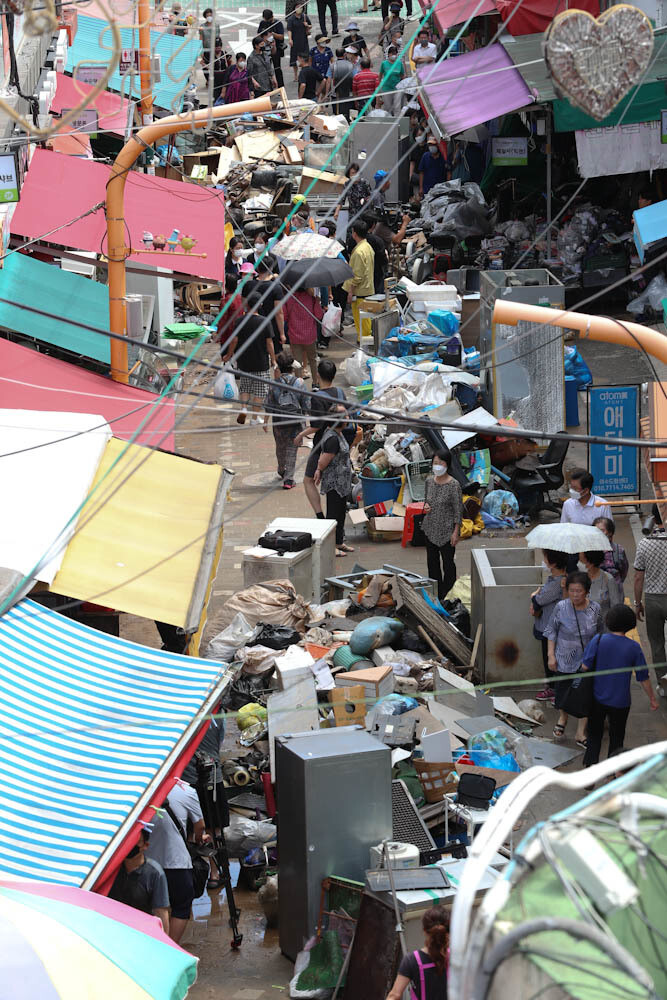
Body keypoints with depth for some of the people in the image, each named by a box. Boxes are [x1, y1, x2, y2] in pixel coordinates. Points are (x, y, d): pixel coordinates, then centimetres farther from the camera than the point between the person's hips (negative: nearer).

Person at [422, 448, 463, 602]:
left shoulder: (453, 485, -18)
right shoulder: (430, 481, 0)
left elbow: (458, 510, -13)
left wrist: (456, 532, -14)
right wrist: (426, 506, -7)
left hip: (447, 531, -6)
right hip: (431, 529, 6)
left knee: (448, 563, 6)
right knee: (432, 562, 15)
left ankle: (446, 594, 19)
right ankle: (436, 595, 28)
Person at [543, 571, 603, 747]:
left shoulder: (595, 609, -7)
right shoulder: (561, 607, -12)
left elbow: (600, 634, 7)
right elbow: (551, 631, -1)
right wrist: (551, 655, -5)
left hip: (587, 660, 1)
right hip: (565, 659, -1)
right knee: (563, 690, 13)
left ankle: (580, 734, 15)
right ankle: (562, 718, 46)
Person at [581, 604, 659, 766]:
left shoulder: (598, 641, -13)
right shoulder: (633, 648, -12)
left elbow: (586, 666, -12)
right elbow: (643, 677, -5)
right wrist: (652, 698, 8)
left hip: (597, 698, 0)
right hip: (620, 702, 0)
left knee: (594, 734, 18)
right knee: (616, 738, 17)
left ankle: (590, 763, 11)